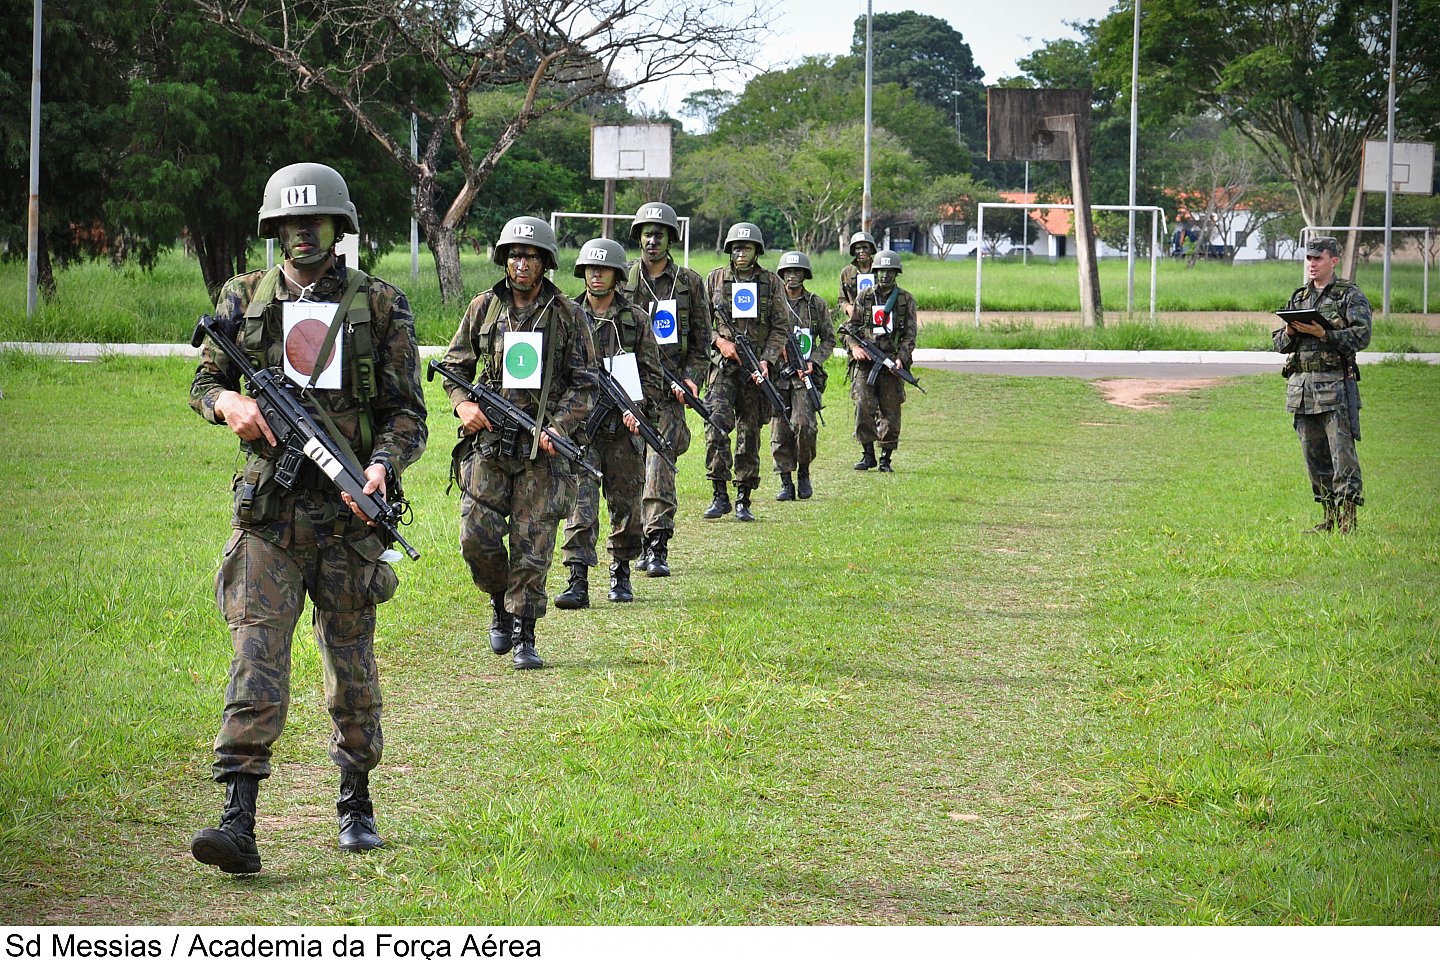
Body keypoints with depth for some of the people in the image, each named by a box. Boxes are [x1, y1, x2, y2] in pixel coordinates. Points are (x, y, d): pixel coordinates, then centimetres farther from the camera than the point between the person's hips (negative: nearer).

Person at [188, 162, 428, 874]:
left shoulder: (380, 307, 4)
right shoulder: (245, 300, 9)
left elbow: (407, 412, 3)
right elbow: (204, 384, 18)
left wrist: (383, 466, -17)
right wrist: (228, 401, -6)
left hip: (349, 513, 0)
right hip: (268, 512, 0)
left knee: (351, 664, 9)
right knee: (255, 654, -11)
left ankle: (356, 805, 28)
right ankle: (238, 822, -18)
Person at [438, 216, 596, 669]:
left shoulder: (567, 315, 3)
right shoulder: (483, 309, 7)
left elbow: (584, 386, 3)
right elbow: (454, 366, 15)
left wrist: (558, 427, -11)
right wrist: (463, 403, -4)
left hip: (543, 448, -2)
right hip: (488, 442, 2)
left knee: (532, 546, -3)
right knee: (477, 537, -6)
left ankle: (524, 638, 5)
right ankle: (501, 601, 23)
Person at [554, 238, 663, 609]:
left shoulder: (636, 320, 7)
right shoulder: (569, 317, 7)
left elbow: (651, 374, 7)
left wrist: (638, 410, -7)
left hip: (624, 428, 1)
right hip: (581, 426, -1)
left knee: (625, 505, 8)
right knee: (580, 505, -10)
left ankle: (621, 574, 24)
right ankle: (578, 583, -13)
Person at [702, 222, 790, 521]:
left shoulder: (770, 282, 6)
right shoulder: (715, 279, 7)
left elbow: (779, 328, 5)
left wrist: (767, 361, -9)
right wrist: (719, 341, -8)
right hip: (723, 364, -1)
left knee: (749, 434, 4)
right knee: (717, 424, -18)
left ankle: (743, 500, 12)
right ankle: (720, 495, -12)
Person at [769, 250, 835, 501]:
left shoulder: (817, 304, 8)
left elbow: (829, 340, 11)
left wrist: (813, 361, -5)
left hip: (805, 376, -1)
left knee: (804, 425, -17)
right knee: (780, 431, -1)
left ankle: (804, 473, 4)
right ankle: (786, 482, 8)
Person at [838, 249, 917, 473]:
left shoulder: (906, 300, 7)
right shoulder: (864, 298, 10)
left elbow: (910, 335, 3)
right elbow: (849, 329, 13)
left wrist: (901, 358, -12)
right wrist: (854, 346, -7)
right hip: (865, 361, 0)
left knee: (890, 412, 0)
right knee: (864, 406, -13)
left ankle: (886, 459, 9)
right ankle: (868, 454, -2)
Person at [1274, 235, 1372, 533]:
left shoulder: (1351, 296, 1)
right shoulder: (1298, 299, 18)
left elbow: (1361, 336, -11)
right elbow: (1280, 344, 17)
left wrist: (1323, 333, -19)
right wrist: (1290, 333, -6)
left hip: (1336, 386, -6)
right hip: (1301, 386, 6)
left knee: (1342, 453, -10)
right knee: (1314, 455, 7)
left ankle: (1347, 520, -10)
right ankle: (1330, 518, 14)